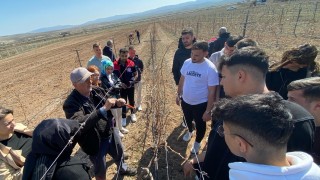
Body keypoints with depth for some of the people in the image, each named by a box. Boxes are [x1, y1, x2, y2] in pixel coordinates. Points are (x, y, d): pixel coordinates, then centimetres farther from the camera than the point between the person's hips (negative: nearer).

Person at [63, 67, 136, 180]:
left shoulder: (97, 91, -7)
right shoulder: (71, 103, -26)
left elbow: (108, 106, 8)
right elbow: (78, 123, -42)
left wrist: (117, 103, -15)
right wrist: (103, 109, -45)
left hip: (110, 134, 6)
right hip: (95, 143, -6)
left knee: (119, 153, 31)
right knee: (101, 170, 18)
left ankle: (123, 169, 63)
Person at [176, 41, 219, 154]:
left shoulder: (210, 68, -25)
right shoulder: (187, 62, -10)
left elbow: (212, 92, -20)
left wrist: (208, 111, -17)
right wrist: (178, 94, 10)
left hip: (200, 104, -4)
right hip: (185, 100, 5)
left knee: (200, 124, 18)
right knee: (188, 119, 29)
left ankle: (197, 143, 46)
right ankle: (189, 131, 61)